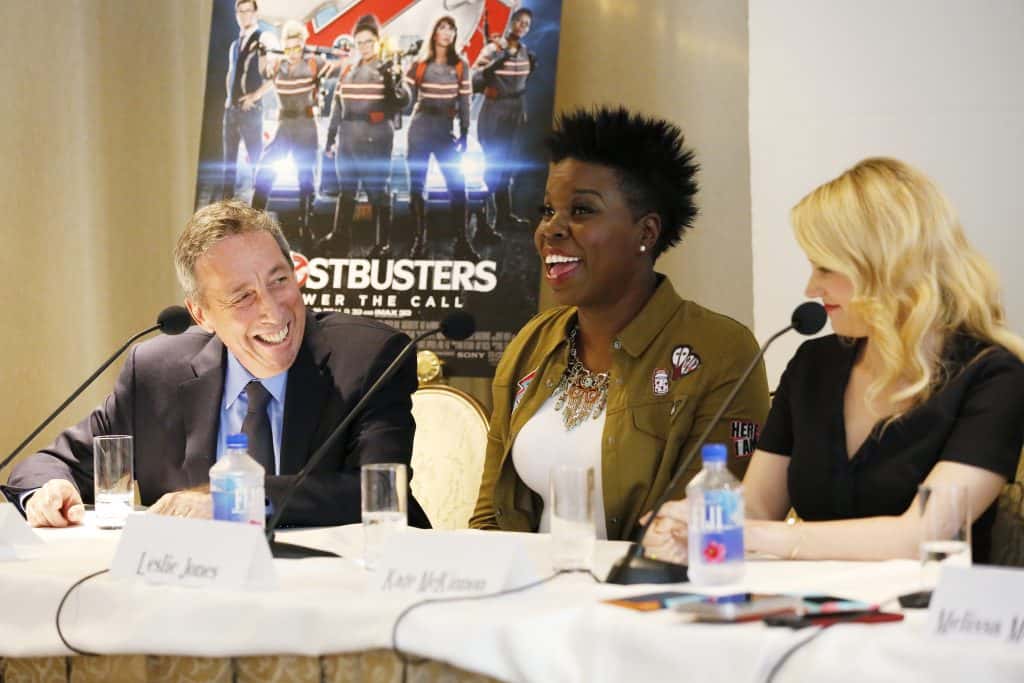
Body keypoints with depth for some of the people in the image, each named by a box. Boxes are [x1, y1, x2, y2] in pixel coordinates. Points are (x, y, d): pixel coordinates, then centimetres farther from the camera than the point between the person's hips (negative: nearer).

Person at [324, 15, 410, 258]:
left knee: (378, 191, -1)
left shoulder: (386, 70, -3)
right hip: (348, 139, 5)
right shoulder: (347, 71, 13)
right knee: (345, 189, 12)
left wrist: (393, 83, -34)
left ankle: (383, 244, 4)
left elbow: (403, 102, -16)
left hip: (375, 141, -5)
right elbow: (338, 105, 18)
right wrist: (331, 137, 16)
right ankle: (340, 238, 20)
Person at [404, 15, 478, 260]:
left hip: (445, 129, 0)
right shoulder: (419, 65, 4)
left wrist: (464, 133, 0)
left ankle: (461, 242, -2)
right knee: (416, 185, 2)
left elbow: (464, 101, 5)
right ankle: (419, 241, 8)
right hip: (420, 129, 0)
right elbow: (407, 97, 5)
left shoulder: (460, 66, 6)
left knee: (457, 185, -6)